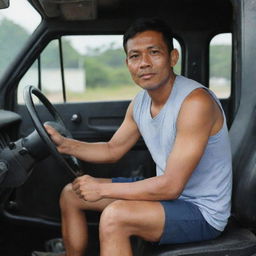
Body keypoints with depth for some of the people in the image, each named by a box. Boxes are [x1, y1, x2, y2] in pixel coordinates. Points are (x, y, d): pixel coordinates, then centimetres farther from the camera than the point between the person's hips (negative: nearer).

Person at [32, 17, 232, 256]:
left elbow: (171, 186, -28)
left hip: (203, 212, -8)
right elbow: (112, 150, 15)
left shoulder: (195, 102, -26)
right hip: (166, 190, 9)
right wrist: (64, 143, 0)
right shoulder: (140, 102, 0)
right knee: (71, 194, 10)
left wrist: (102, 189, -21)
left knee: (114, 216, -33)